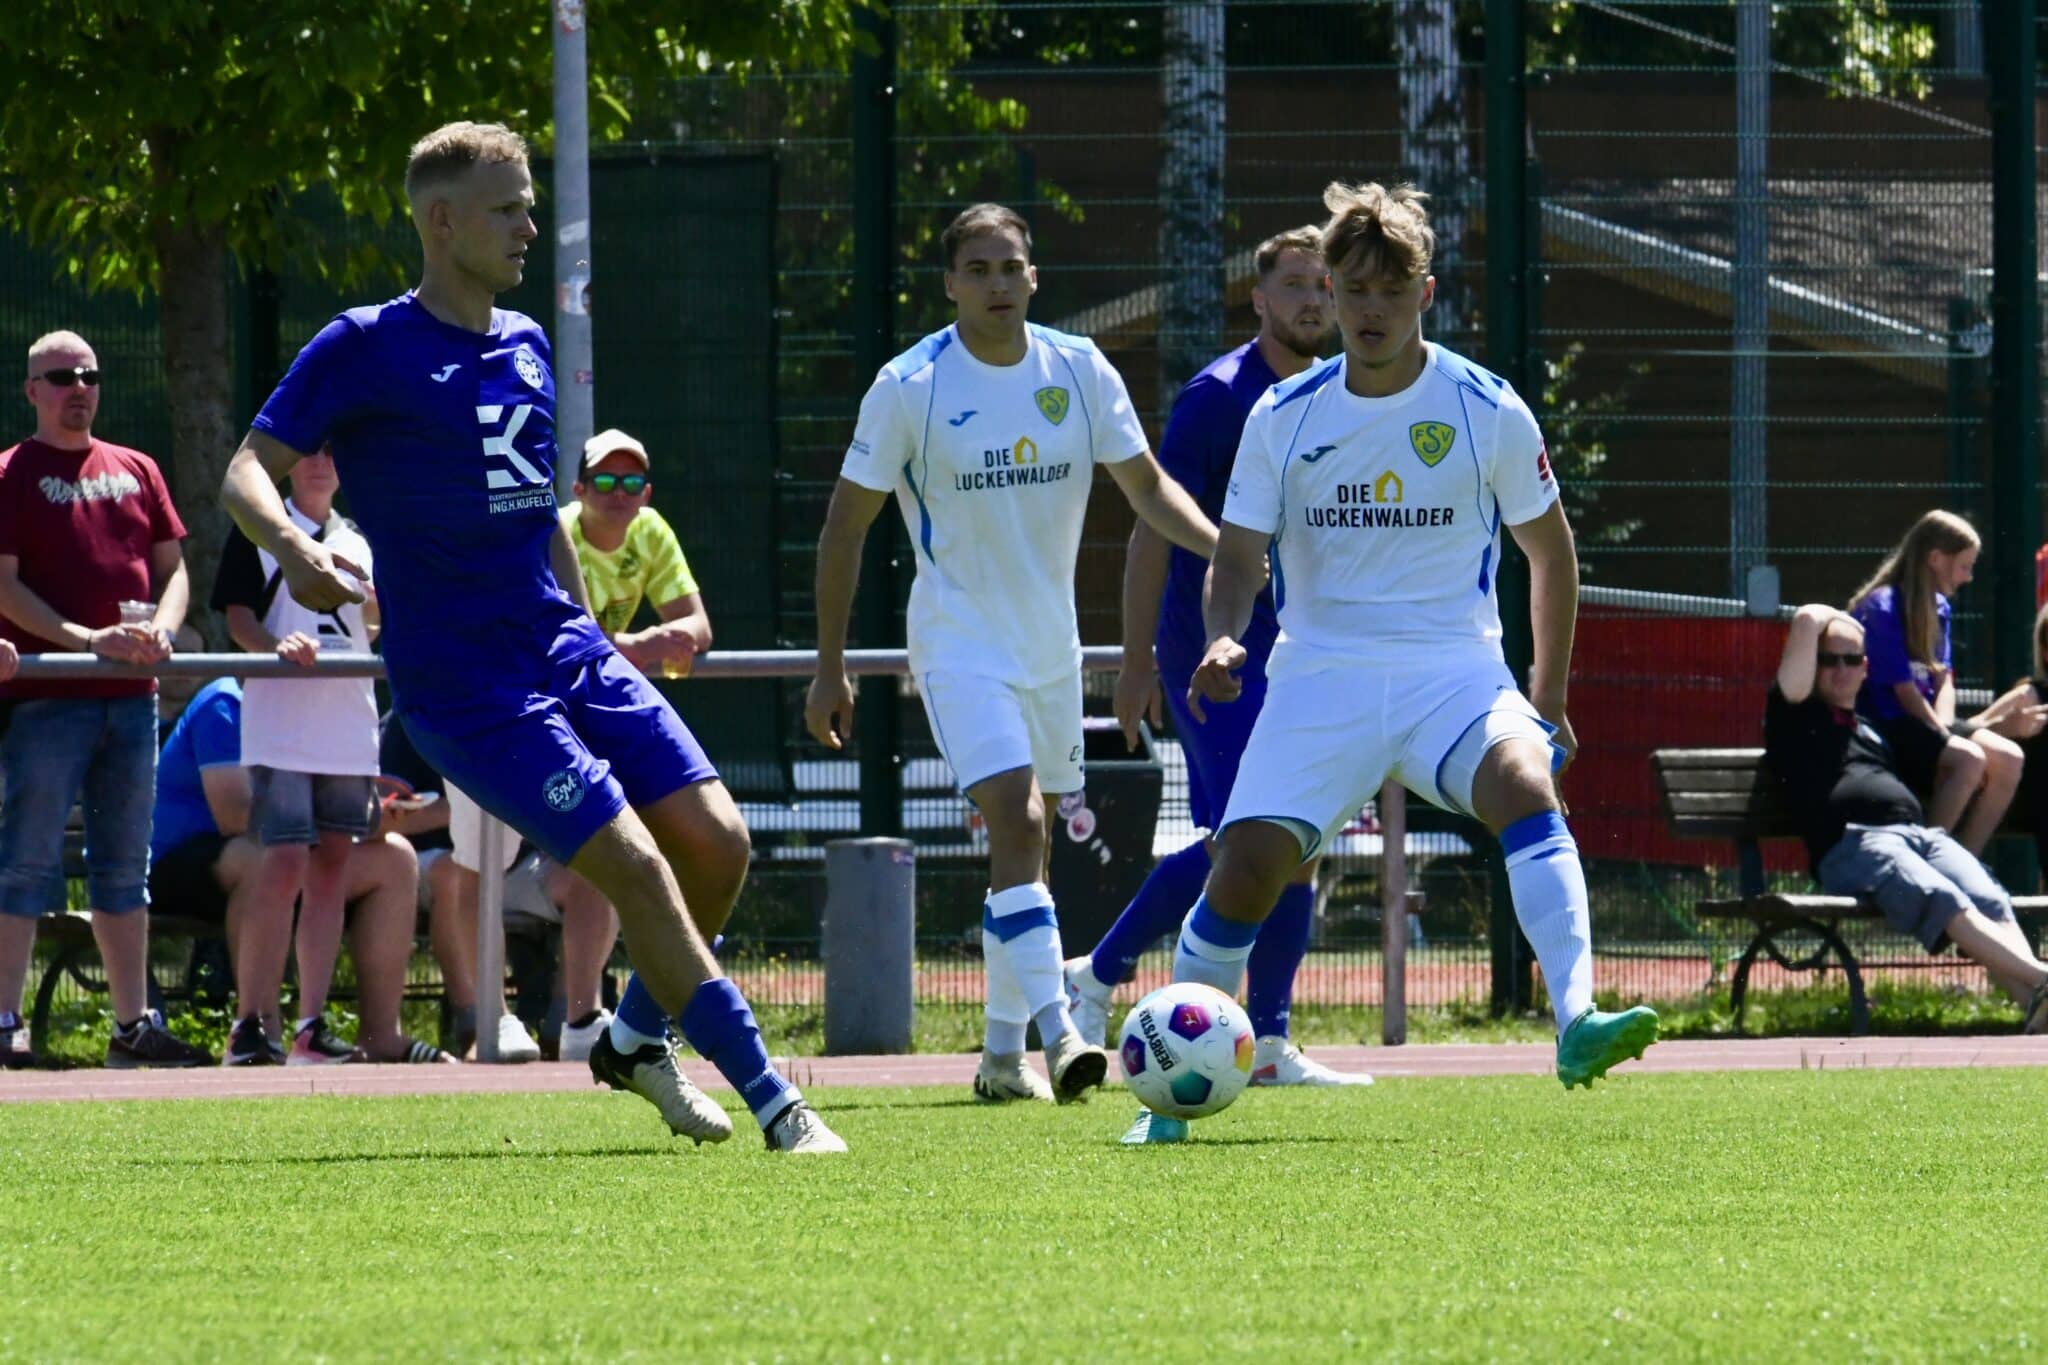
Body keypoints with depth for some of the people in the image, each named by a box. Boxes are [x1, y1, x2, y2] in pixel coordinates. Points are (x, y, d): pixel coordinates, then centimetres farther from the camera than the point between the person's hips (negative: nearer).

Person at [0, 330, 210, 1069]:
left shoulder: (135, 472, 16)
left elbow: (173, 566, 16)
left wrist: (161, 628, -5)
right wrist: (84, 639, -18)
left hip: (131, 696, 6)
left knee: (124, 865, 10)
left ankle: (135, 1024, 14)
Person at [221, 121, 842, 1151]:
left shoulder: (528, 349, 14)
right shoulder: (364, 350, -7)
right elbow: (249, 471, -11)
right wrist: (292, 546, -31)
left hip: (565, 650, 7)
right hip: (462, 688, -7)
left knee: (716, 840, -4)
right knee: (635, 865, -16)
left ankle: (638, 1037, 20)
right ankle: (772, 1103, -12)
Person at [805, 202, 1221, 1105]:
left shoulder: (1078, 371, -1)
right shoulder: (910, 387, -11)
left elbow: (1146, 487, 7)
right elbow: (846, 527, -4)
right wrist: (830, 666, -4)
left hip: (1050, 648, 5)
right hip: (960, 647, -5)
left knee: (1027, 847, 10)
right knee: (1015, 820, -21)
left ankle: (1004, 1054, 21)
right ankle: (1056, 1034, -29)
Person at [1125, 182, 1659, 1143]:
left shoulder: (1487, 413, -1)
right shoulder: (1283, 420, 2)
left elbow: (1550, 552, 11)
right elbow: (1239, 557, 6)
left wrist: (1547, 703, 11)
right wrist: (1223, 640, -17)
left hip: (1453, 669, -1)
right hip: (1322, 674, 1)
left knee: (1523, 784, -32)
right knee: (1246, 866, -14)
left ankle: (1576, 1023, -46)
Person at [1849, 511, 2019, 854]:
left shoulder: (1937, 608, 13)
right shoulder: (1881, 609, -14)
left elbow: (1944, 681, 7)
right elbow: (1904, 691, -14)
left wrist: (1944, 729, -11)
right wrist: (1946, 741, -12)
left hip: (1926, 724, 8)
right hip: (1884, 726, -8)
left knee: (2008, 758, -13)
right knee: (1968, 760, -30)